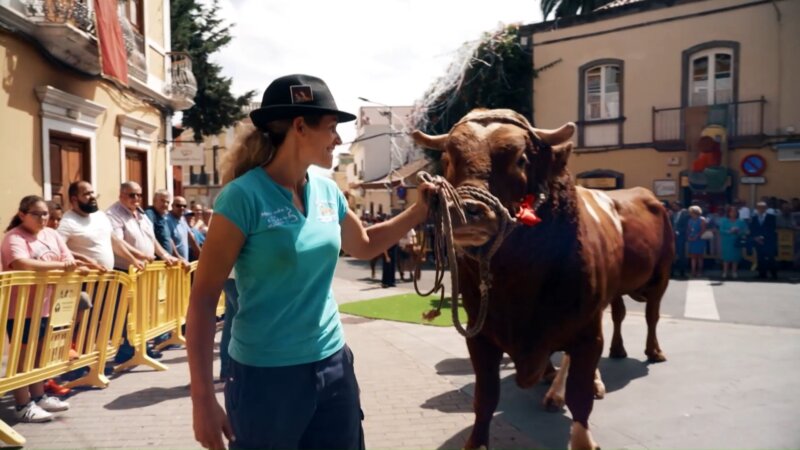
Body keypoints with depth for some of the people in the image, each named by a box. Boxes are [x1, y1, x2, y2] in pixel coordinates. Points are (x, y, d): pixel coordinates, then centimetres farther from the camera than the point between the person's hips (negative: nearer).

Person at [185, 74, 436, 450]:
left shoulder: (327, 190, 3)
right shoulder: (244, 196, -15)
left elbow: (364, 245, 21)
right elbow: (203, 298, -14)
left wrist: (419, 211, 9)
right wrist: (202, 398, -18)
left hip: (333, 366, 6)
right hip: (266, 375, -6)